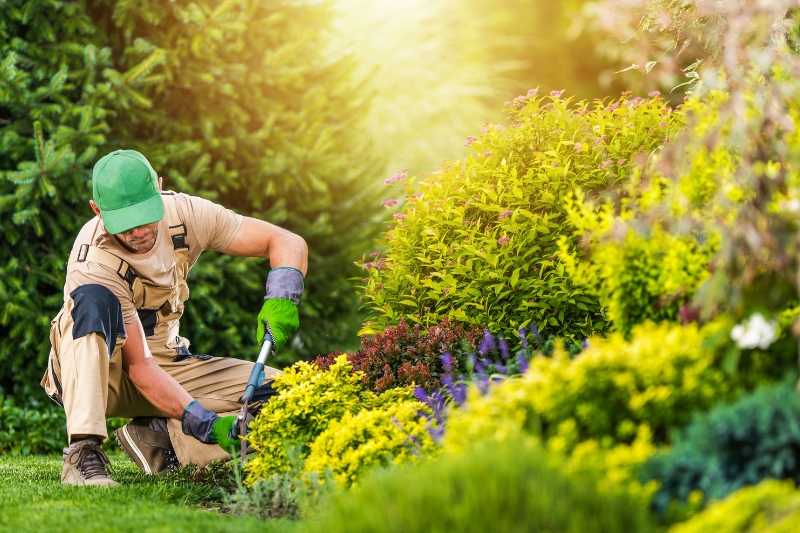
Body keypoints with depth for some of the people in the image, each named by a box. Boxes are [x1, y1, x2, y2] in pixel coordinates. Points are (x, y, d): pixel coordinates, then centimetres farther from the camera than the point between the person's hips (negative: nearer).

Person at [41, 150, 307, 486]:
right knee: (95, 300, -39)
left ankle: (157, 436, -6)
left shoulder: (182, 213, -15)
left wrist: (281, 299, -33)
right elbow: (138, 366, -30)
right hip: (90, 370, -5)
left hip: (165, 362, 5)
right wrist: (207, 425, -40)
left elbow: (288, 242, -12)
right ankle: (83, 453, -41)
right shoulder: (94, 265, -29)